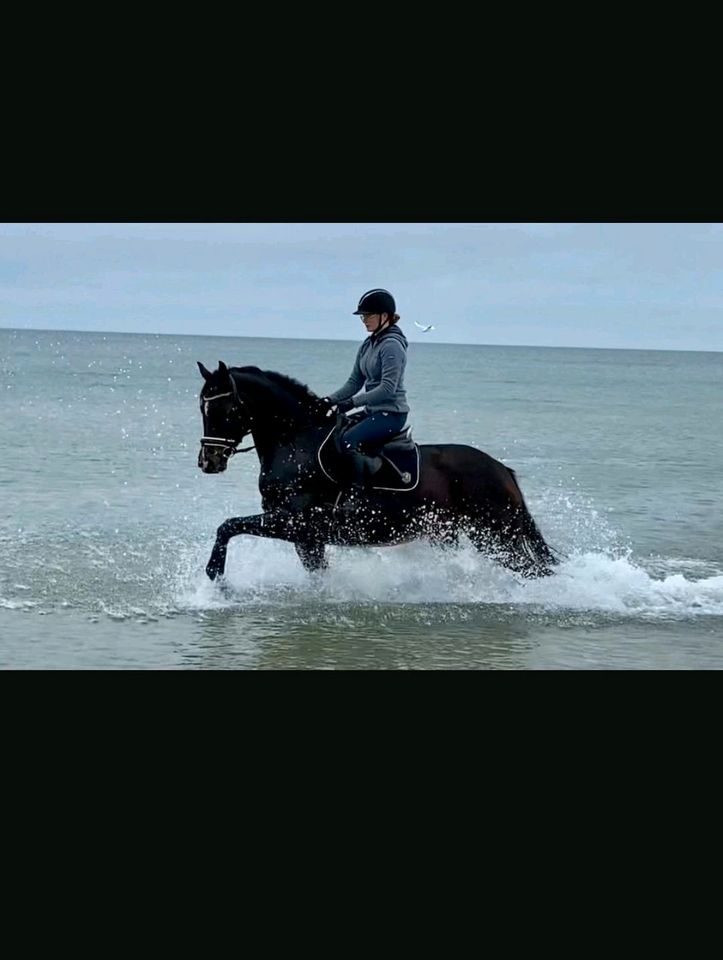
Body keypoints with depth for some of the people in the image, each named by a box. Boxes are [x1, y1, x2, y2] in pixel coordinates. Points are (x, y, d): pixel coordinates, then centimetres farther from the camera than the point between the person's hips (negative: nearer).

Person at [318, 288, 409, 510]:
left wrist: (352, 403, -26)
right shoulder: (368, 345, 13)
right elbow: (355, 382, 15)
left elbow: (388, 388, -23)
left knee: (349, 440, -29)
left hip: (391, 413, -10)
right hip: (373, 412, 10)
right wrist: (330, 400, 1)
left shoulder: (392, 346, -15)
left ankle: (356, 496, -22)